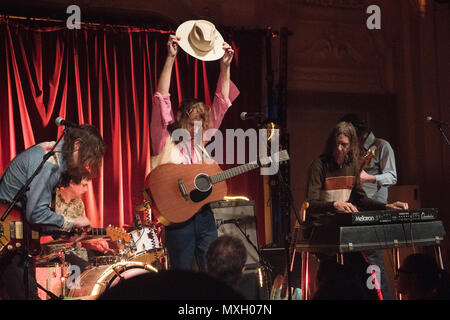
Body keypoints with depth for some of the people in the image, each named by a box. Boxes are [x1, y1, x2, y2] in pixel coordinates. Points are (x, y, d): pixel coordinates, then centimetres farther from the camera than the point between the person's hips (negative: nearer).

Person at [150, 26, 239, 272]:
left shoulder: (199, 142, 13)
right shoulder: (165, 141, -1)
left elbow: (221, 104, 13)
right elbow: (161, 100, -13)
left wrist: (225, 67, 5)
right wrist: (170, 58, -20)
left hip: (204, 214, 5)